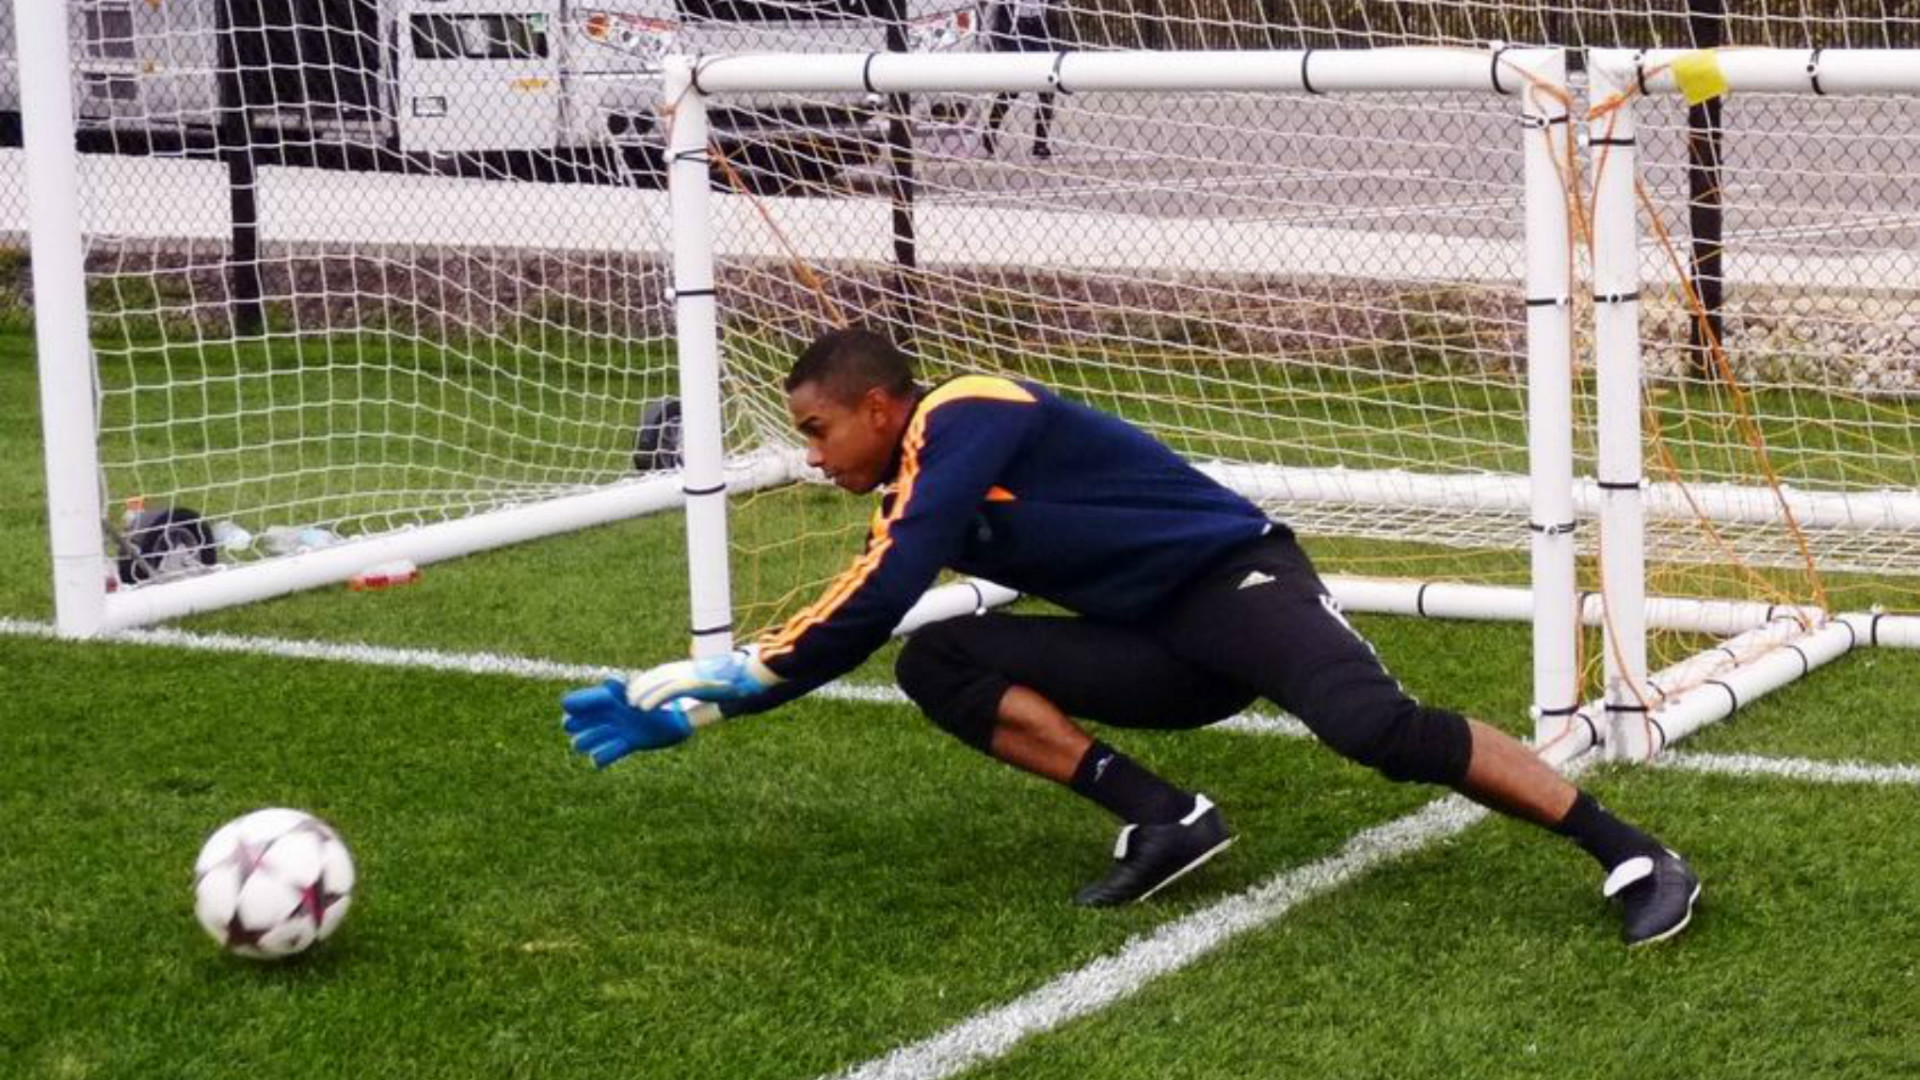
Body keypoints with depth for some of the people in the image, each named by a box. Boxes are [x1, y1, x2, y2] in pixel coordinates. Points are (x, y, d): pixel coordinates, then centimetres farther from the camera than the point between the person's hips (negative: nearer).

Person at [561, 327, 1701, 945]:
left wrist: (716, 675, -9)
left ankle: (1632, 856, -25)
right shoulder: (917, 496, 15)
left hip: (1234, 581, -9)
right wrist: (696, 704, 17)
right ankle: (1165, 817, -11)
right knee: (937, 662, -5)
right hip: (1161, 648, 9)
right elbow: (848, 632, 20)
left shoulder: (964, 418, -13)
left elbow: (866, 609, -20)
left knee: (1376, 726, -32)